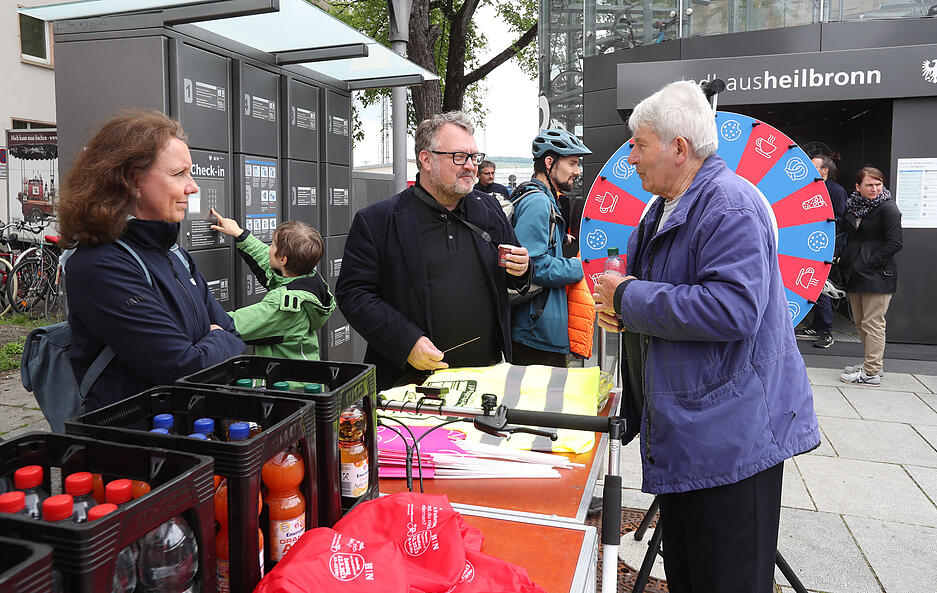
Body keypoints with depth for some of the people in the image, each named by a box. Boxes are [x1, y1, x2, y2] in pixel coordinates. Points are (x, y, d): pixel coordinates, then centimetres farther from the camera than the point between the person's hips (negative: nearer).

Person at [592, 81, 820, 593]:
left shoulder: (730, 205, -19)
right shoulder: (665, 208, 14)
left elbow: (734, 309, -31)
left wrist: (630, 300, -21)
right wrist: (617, 308, 3)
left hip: (729, 441, -10)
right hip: (681, 433, 10)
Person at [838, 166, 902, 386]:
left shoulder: (888, 208, -7)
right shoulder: (851, 206, 11)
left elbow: (894, 243, -12)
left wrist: (869, 264, -15)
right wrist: (843, 259, 7)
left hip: (877, 275, -7)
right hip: (854, 274, 7)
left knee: (872, 324, -5)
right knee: (860, 323, 13)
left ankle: (872, 372, 0)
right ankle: (871, 363, 27)